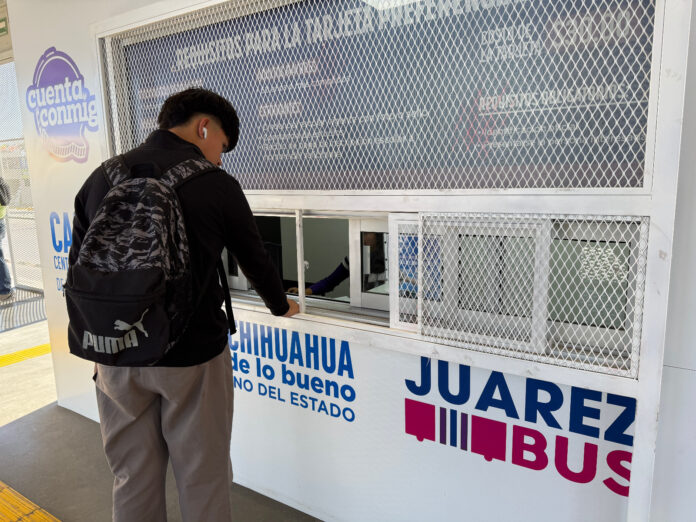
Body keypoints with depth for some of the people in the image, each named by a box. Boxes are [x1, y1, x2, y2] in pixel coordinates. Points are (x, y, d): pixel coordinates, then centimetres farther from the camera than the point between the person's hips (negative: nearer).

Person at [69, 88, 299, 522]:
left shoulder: (101, 178, 3)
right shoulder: (215, 184, -9)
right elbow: (255, 259, 2)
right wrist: (281, 306, 21)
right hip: (191, 355, -4)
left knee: (133, 478, 20)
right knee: (203, 479, 15)